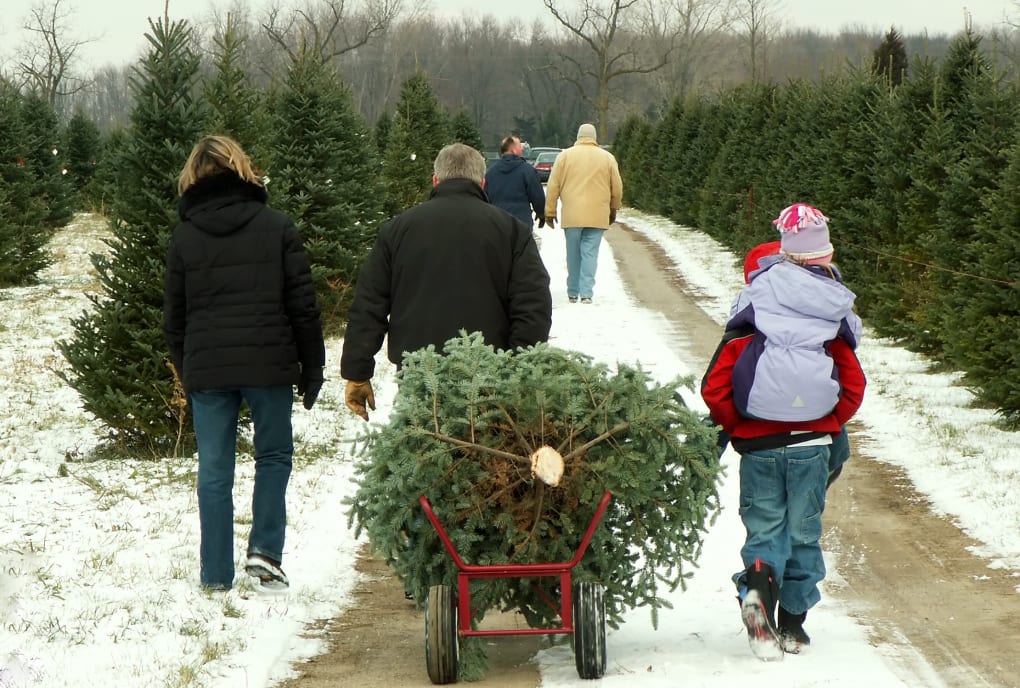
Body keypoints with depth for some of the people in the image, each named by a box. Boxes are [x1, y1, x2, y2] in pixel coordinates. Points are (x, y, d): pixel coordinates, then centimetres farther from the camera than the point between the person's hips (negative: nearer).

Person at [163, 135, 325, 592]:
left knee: (214, 470, 6)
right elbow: (302, 304, -1)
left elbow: (174, 316, 8)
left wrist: (184, 372, 19)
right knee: (274, 456, 15)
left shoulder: (184, 237, 4)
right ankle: (264, 551, 3)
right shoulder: (276, 227, 0)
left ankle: (216, 574, 8)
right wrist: (312, 366, 5)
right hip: (269, 365, -1)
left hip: (206, 369, 1)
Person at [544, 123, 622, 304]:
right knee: (590, 254, -1)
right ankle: (586, 293, -10)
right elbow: (617, 188, 9)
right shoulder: (607, 158, 4)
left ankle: (572, 293, 17)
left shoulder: (565, 156, 3)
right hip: (597, 216, 0)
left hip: (571, 215, 0)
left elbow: (553, 186, 3)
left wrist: (550, 211, 11)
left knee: (573, 254, 10)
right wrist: (613, 209, 25)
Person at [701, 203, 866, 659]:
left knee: (764, 526, 9)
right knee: (803, 531, 13)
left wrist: (736, 429, 6)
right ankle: (793, 624, 12)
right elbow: (854, 387, 0)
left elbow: (714, 388, -8)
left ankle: (758, 582, -22)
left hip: (759, 445, -1)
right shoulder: (833, 319, 0)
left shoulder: (748, 321, -5)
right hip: (812, 445, 1)